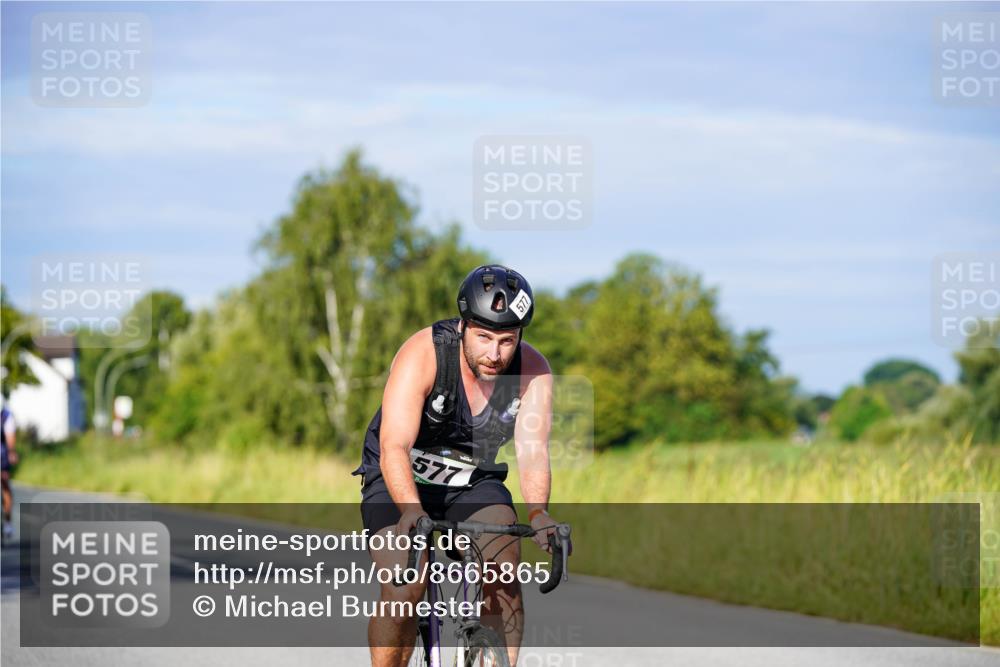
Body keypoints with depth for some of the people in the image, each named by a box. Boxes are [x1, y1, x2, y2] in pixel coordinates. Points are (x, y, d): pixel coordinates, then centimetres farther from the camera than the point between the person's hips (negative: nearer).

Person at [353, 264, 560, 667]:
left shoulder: (533, 372, -18)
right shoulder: (422, 354, -28)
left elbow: (532, 451, -25)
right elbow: (395, 447, -36)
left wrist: (538, 513, -45)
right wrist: (412, 512, -53)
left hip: (473, 482, 3)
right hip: (402, 482, -3)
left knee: (505, 570, -23)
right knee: (404, 593, -22)